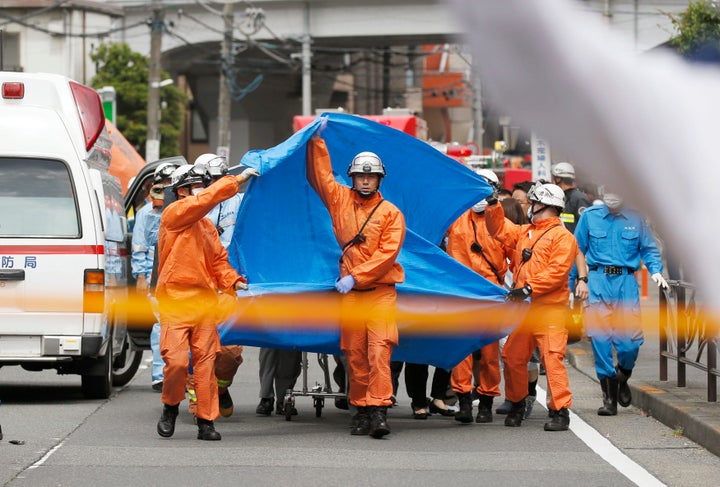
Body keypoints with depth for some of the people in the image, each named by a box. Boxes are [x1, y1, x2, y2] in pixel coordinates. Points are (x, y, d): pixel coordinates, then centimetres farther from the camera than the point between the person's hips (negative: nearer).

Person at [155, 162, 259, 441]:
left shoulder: (207, 226, 18)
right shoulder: (174, 214, -3)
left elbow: (218, 260, 19)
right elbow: (207, 199, -16)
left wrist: (232, 280, 1)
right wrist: (238, 180, -15)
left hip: (205, 302, 6)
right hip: (175, 301, -6)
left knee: (205, 362, 2)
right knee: (176, 361, -11)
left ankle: (206, 421, 6)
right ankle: (170, 407, 14)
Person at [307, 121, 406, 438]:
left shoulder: (390, 213, 1)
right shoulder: (340, 200, 11)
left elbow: (387, 252, -9)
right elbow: (319, 173, 14)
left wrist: (355, 277, -14)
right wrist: (317, 140, 7)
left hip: (380, 291, -4)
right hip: (349, 292, 4)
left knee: (379, 350, -15)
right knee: (354, 354, 4)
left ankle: (378, 411, -21)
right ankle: (361, 410, 11)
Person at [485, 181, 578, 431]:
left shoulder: (562, 237, -6)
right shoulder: (524, 232, 19)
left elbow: (557, 271, -16)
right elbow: (499, 229, 27)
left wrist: (529, 288, -20)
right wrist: (493, 204, 14)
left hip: (549, 309, -8)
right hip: (521, 307, 8)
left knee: (552, 357, -13)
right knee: (513, 356, 11)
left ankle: (560, 411, -13)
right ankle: (516, 405, 26)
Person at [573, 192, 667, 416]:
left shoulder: (636, 219, 7)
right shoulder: (589, 216, 7)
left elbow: (649, 249, 12)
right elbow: (577, 252, 11)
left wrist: (656, 271, -7)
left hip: (626, 282, 0)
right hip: (598, 281, 0)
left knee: (630, 341, -7)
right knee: (600, 339, -5)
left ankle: (622, 379, 25)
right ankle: (609, 397, 5)